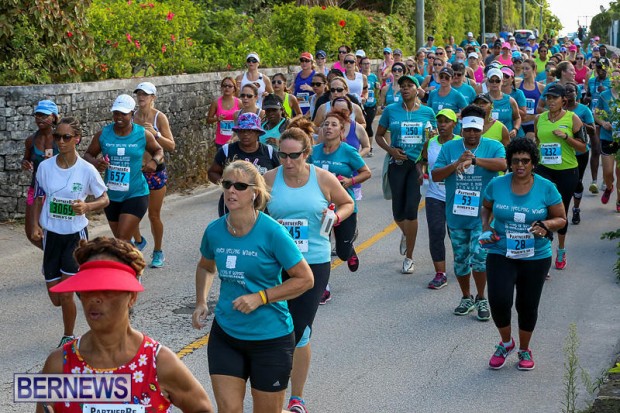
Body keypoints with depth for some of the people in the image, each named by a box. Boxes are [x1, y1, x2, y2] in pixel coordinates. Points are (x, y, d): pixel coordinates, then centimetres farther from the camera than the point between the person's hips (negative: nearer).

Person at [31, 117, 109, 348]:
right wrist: (35, 225, -7)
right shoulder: (45, 167, -4)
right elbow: (38, 199, 7)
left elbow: (104, 199, -1)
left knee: (65, 295, -8)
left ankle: (68, 337, 15)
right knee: (56, 299, 7)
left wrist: (87, 206, -21)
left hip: (76, 235, -3)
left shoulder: (87, 170, -11)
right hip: (51, 234, 3)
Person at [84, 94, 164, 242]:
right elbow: (88, 155, 6)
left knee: (123, 240, -14)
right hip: (111, 195, 4)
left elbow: (158, 150, 11)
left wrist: (155, 161, -11)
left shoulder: (143, 135, -6)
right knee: (119, 239, 17)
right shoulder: (103, 134, -2)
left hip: (135, 195, -3)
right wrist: (94, 162, -17)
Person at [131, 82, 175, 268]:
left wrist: (155, 133, -24)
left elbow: (171, 146, -11)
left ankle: (158, 252, 24)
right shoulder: (133, 116, 2)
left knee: (154, 215, 5)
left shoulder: (159, 117, -8)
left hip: (156, 170, -3)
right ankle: (139, 240, 28)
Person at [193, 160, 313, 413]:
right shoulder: (214, 230, -3)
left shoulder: (272, 232, -17)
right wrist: (201, 302, 5)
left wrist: (260, 297, -19)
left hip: (270, 338, -4)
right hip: (225, 335, 4)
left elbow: (305, 279, -13)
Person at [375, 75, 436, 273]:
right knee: (398, 210, 4)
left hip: (418, 164, -1)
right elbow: (379, 135, 9)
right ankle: (406, 233, 42)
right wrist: (390, 150, -10)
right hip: (397, 163, 1)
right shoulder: (391, 110, 2)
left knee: (411, 209, -8)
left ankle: (409, 257, 5)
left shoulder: (427, 112, 3)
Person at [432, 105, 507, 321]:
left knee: (479, 256, -13)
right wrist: (457, 163, -17)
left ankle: (481, 299, 9)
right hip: (456, 214, 3)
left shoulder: (493, 147, -2)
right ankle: (466, 298, 33)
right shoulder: (449, 147, 3)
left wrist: (473, 160, -32)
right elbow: (435, 175, -2)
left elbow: (503, 164, -23)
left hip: (482, 215, -3)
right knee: (460, 260, 13)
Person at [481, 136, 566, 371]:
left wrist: (546, 226, -18)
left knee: (527, 306, 10)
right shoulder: (497, 185, -3)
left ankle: (524, 350, 36)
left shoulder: (546, 188, -6)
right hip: (501, 255, 0)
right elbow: (486, 208, 15)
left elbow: (561, 219, 2)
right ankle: (506, 343, 13)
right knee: (499, 300, -17)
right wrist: (486, 227, -3)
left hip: (536, 257, 0)